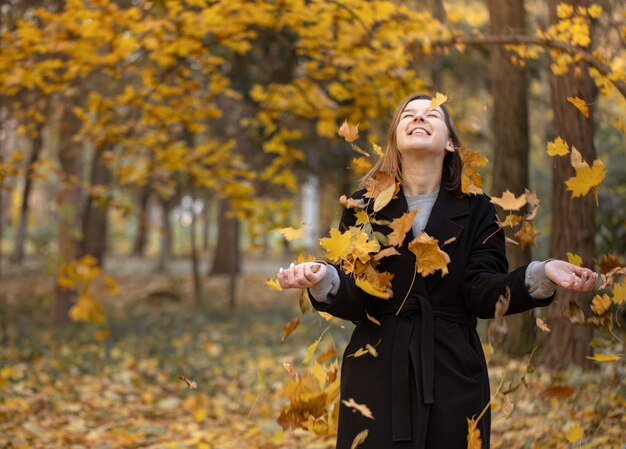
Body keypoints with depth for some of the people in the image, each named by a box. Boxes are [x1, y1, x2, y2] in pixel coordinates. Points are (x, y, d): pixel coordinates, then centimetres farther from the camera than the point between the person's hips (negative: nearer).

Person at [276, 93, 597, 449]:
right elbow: (356, 301, -6)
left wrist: (541, 275, -24)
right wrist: (324, 279, -29)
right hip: (378, 376, 0)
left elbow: (482, 292, -7)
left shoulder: (476, 210, 5)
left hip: (453, 375, 1)